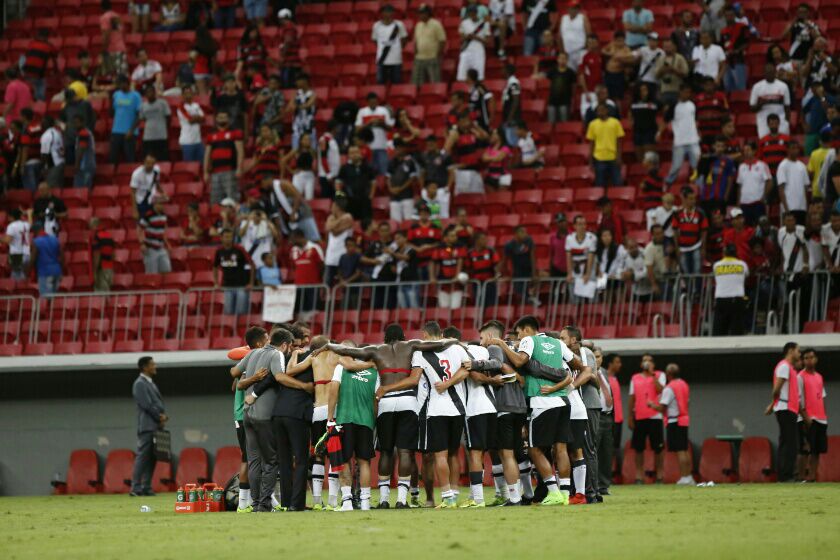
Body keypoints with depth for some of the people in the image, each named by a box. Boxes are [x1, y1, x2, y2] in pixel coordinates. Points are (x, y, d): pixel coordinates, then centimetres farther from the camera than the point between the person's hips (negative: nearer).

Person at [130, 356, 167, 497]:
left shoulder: (151, 383, 19)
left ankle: (146, 487, 9)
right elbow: (147, 405, -15)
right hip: (147, 426, -9)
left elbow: (159, 401, 19)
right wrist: (159, 417, -8)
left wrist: (163, 416, 1)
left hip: (156, 426, 9)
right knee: (143, 456, -11)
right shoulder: (140, 384, -8)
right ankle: (136, 488, -12)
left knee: (151, 458, 7)